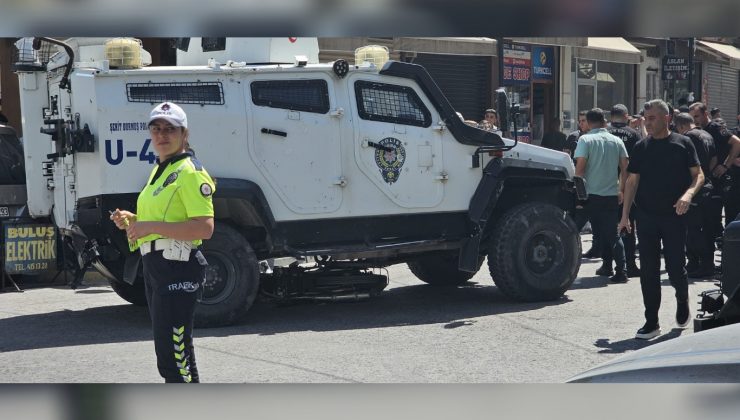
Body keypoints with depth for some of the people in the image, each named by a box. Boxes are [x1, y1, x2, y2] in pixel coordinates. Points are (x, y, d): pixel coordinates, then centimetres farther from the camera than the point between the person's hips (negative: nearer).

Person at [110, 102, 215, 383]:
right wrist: (131, 220, 12)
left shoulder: (190, 172, -13)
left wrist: (151, 226, -23)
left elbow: (204, 228, -23)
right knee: (170, 348, 20)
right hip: (156, 265, 11)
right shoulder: (160, 171, 18)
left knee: (173, 354, -12)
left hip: (179, 268, -11)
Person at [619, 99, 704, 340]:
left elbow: (698, 175, 0)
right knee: (648, 271, 2)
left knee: (675, 267, 0)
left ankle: (682, 302, 32)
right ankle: (651, 323, 9)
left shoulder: (682, 144, 0)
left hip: (674, 216, -2)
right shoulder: (641, 147, 7)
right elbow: (632, 181, 9)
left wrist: (688, 194, -21)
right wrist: (625, 215, 3)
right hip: (646, 216, 2)